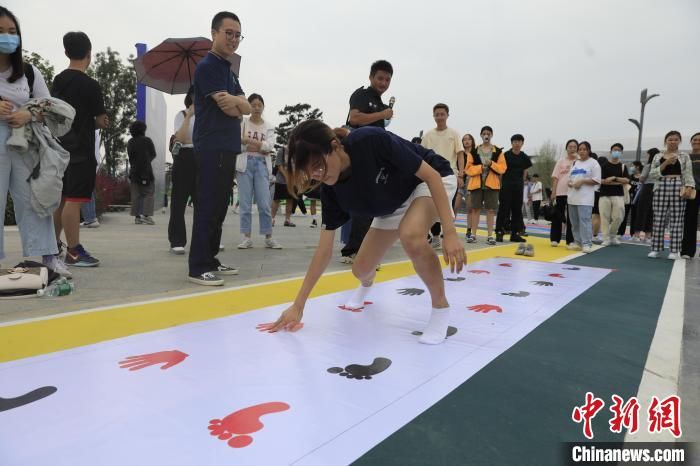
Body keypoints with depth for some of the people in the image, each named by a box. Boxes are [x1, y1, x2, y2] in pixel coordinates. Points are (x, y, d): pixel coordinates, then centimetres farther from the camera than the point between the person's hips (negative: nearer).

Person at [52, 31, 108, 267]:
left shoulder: (58, 81, 11)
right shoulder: (90, 85, -11)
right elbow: (101, 121, -7)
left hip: (61, 146, 8)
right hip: (81, 150, -8)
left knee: (61, 198, 17)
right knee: (74, 199, -9)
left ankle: (54, 243, 27)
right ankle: (74, 252, -7)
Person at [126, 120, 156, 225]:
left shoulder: (130, 142, 8)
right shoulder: (147, 140, -3)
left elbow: (130, 156, 12)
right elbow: (153, 155, 6)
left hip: (134, 171, 4)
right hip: (146, 170, -4)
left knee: (136, 195, 6)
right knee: (149, 193, -3)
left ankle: (137, 216, 5)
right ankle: (146, 215, -15)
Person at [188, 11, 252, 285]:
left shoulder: (230, 72, 22)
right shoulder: (207, 66, -5)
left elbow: (247, 108, 10)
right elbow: (229, 108, -13)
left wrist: (234, 100, -11)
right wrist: (239, 104, 8)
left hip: (229, 148, 9)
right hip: (211, 148, -9)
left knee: (219, 208, 9)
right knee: (207, 207, -10)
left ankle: (210, 260, 16)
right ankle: (198, 267, -6)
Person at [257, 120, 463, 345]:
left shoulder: (372, 141, -36)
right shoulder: (332, 189, -19)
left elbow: (431, 174, -28)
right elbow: (325, 249, -14)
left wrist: (449, 232, -35)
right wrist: (298, 305, -13)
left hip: (432, 182, -5)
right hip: (393, 206, 5)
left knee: (411, 236, -37)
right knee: (361, 269, 1)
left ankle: (441, 306, -12)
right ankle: (367, 284, 42)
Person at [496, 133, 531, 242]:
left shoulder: (524, 157, 8)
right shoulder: (506, 155, -2)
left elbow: (525, 172, 15)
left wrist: (521, 183, 9)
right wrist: (501, 183, -2)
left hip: (518, 186, 4)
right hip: (506, 185, -4)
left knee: (517, 210, 5)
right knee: (503, 209, -6)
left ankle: (514, 233, 11)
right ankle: (499, 232, -2)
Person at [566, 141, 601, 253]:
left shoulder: (593, 163, -1)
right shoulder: (575, 163, 19)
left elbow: (597, 180, -7)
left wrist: (582, 181, -16)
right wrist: (569, 182, 0)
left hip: (585, 197, -7)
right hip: (572, 196, 7)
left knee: (584, 220, -13)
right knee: (574, 221, 9)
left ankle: (586, 244, -9)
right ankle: (577, 242, 17)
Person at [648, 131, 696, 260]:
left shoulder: (684, 156, 9)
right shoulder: (658, 156, 11)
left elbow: (688, 174, 2)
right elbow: (652, 174, 2)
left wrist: (689, 188, -14)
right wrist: (666, 163, -10)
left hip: (678, 188, -1)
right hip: (661, 187, 1)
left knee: (676, 220, -2)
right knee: (658, 219, -1)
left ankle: (674, 250, 0)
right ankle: (656, 248, 4)